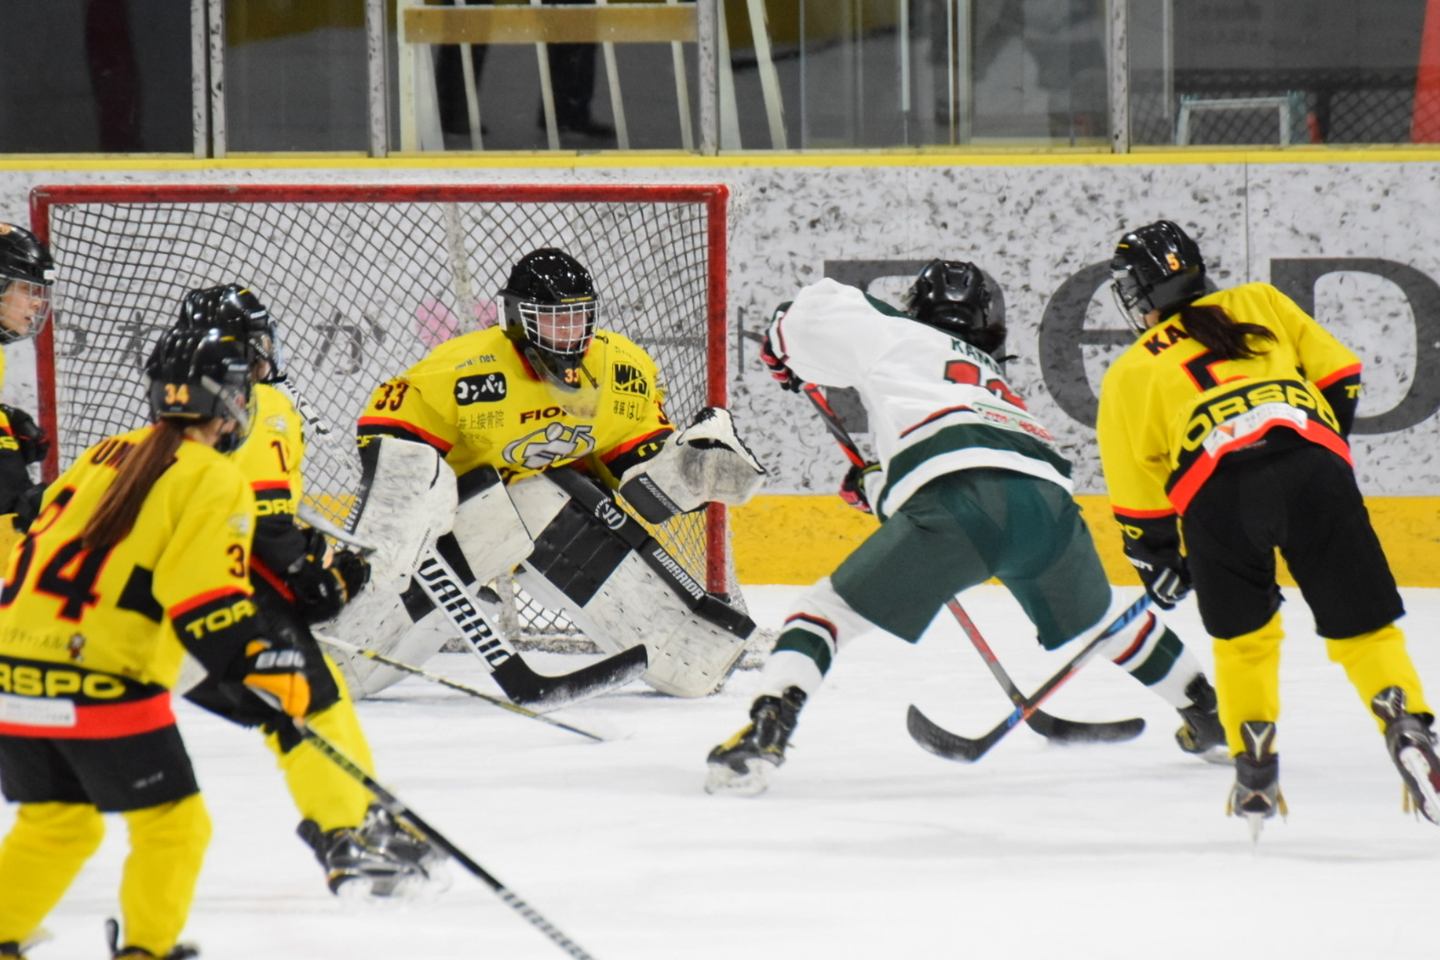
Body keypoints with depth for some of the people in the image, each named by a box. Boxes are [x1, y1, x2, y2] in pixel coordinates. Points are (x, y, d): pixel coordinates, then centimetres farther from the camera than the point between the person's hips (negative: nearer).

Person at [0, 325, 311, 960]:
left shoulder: (106, 457, 19)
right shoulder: (212, 480, -3)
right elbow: (207, 597, -13)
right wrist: (263, 668, -11)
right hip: (103, 685, -7)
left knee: (54, 823, 22)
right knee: (172, 827, 9)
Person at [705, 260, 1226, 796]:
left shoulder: (898, 337, 24)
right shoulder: (993, 374, 41)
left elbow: (817, 313, 20)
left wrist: (783, 352, 41)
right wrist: (877, 490, 57)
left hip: (961, 501, -5)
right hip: (1050, 502, 5)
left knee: (828, 610, 2)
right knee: (1100, 621, 34)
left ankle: (765, 732, -19)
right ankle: (1210, 716, 44)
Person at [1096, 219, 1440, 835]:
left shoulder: (1128, 375, 25)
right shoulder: (1259, 304, 28)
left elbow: (1137, 499, 23)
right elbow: (1338, 372, 22)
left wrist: (1160, 563, 37)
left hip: (1216, 489, -1)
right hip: (1314, 467, 1)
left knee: (1242, 637, 22)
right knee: (1363, 627, 7)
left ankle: (1256, 775, 17)